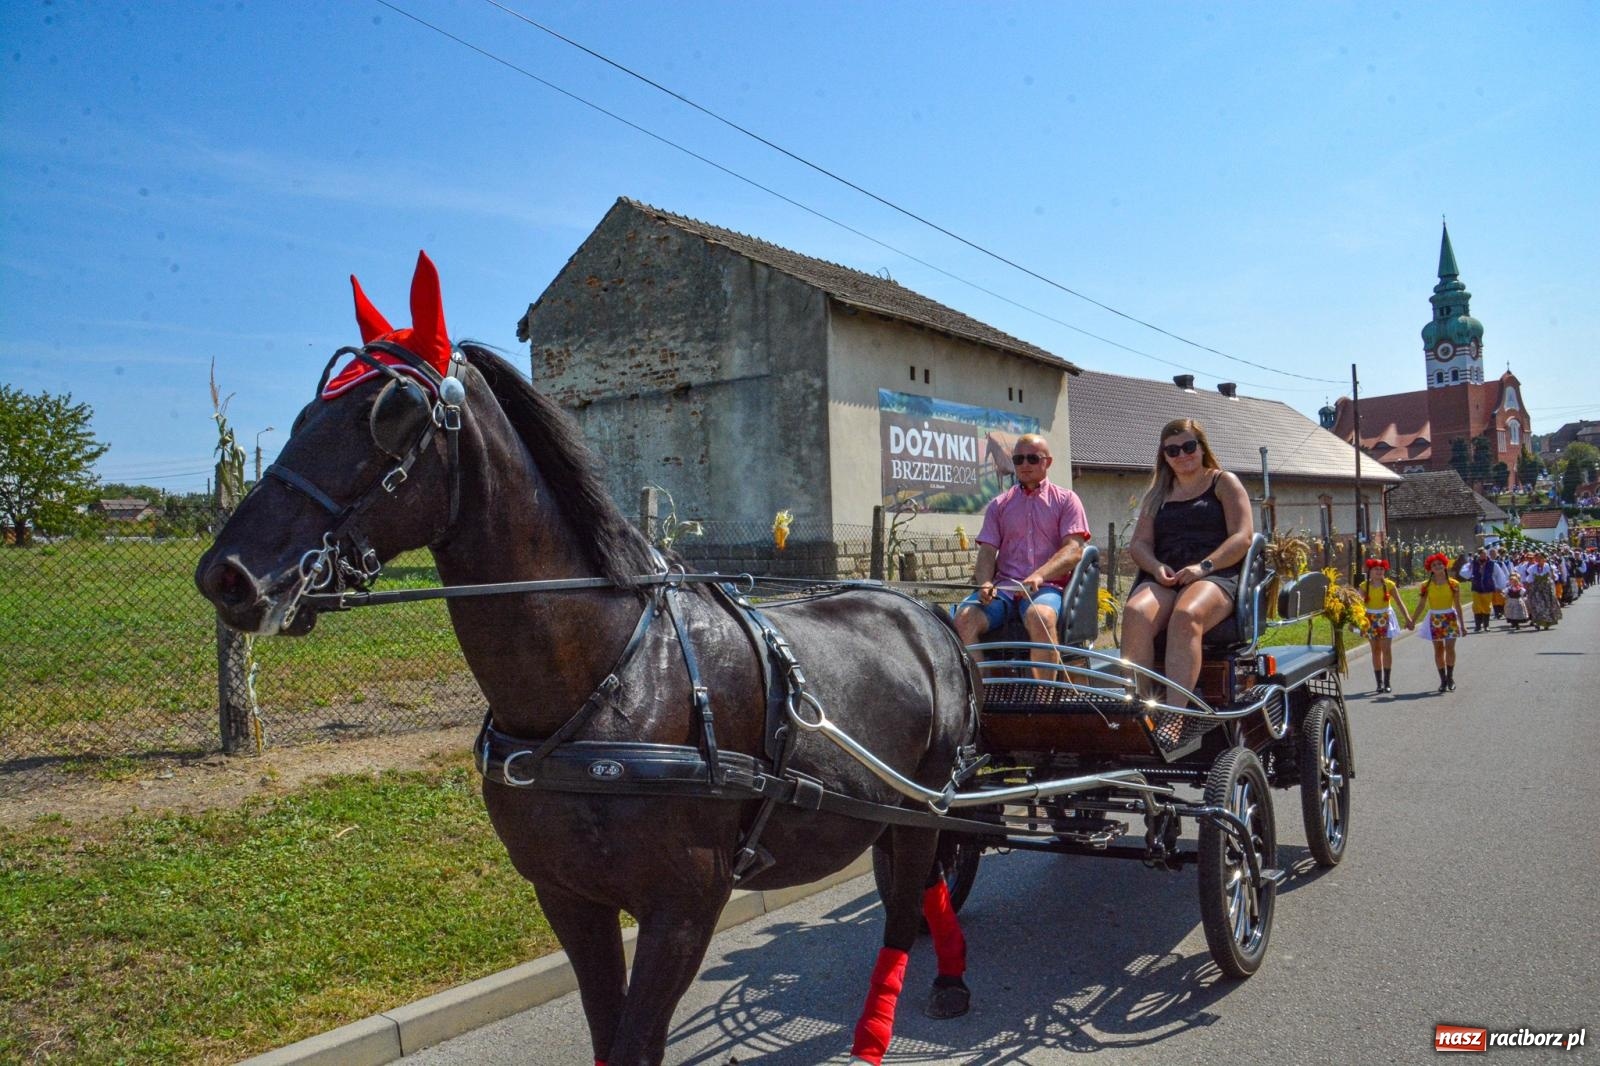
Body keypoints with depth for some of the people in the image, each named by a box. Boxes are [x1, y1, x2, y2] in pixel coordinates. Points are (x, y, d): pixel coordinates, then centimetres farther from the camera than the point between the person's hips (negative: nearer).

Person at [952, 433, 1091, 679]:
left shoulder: (1066, 500, 13)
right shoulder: (998, 505, 21)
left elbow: (1074, 550, 0)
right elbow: (987, 550, 12)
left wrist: (1039, 575, -18)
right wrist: (985, 583, -11)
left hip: (1047, 587, -3)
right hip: (1004, 586, 3)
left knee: (1040, 616, -39)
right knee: (964, 617, -28)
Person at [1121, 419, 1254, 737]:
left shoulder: (1224, 483, 15)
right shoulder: (1157, 494, 27)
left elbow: (1242, 537, 2)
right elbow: (1138, 543, 16)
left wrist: (1203, 567, -14)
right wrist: (1157, 567, -7)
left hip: (1217, 577, -3)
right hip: (1163, 579, 4)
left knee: (1186, 615, -38)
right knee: (1136, 612, -33)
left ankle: (1174, 716, -46)